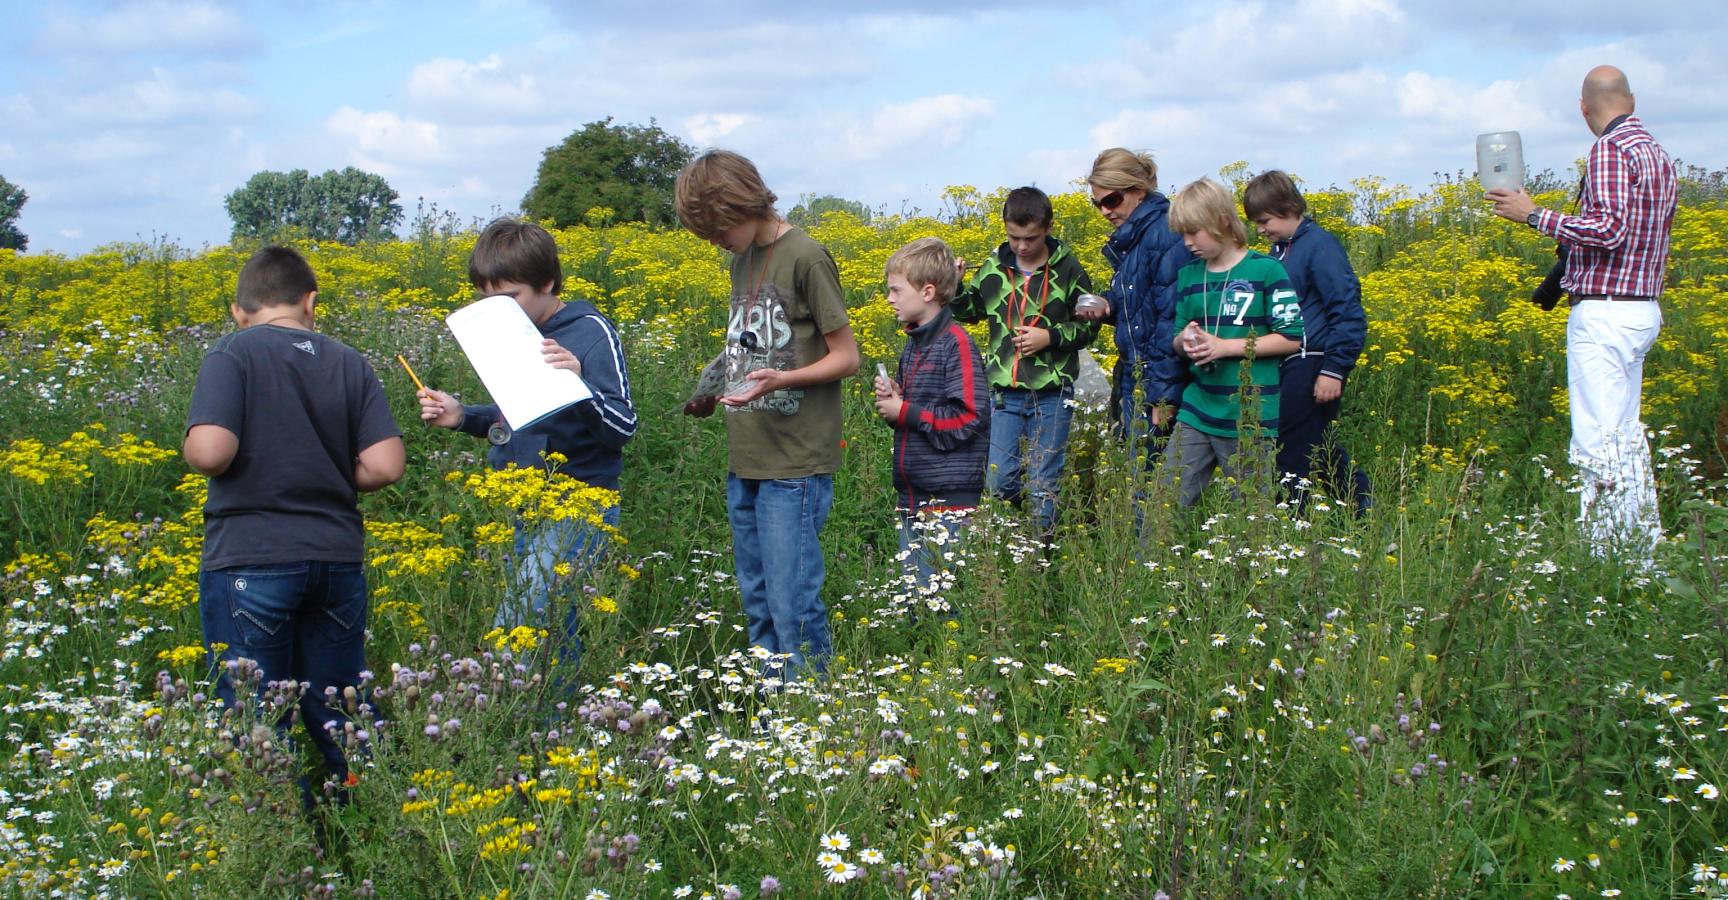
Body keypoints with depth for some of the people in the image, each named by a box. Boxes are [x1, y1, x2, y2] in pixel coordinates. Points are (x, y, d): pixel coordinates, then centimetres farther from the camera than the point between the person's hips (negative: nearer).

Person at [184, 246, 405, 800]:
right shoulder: (350, 364, 6)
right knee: (340, 721, 14)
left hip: (250, 561, -4)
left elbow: (208, 452, -19)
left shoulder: (233, 355, -6)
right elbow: (385, 467, -2)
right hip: (336, 558, 4)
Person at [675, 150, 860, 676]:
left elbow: (846, 358, -10)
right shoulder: (742, 260, 13)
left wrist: (778, 381, -26)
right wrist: (712, 396, 6)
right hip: (744, 461, 8)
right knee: (758, 607, 13)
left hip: (794, 462, -8)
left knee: (793, 608, -6)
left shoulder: (805, 257, -12)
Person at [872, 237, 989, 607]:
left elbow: (968, 419, -20)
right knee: (914, 591, 13)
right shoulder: (913, 343, 14)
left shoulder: (956, 344, -13)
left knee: (944, 597, -5)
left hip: (948, 500, -9)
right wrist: (892, 399, 2)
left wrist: (904, 412, -15)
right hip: (912, 496, 9)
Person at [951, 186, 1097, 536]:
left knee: (1044, 482, 5)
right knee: (999, 481, 0)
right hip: (1004, 391, 2)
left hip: (1052, 393, -2)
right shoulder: (994, 269, 4)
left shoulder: (1067, 269, -3)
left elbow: (1088, 325, 2)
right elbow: (970, 311, 17)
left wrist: (1050, 337, -13)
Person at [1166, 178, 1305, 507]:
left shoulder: (1265, 270, -7)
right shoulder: (1188, 276, 9)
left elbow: (1292, 338, -9)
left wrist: (1225, 346, -14)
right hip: (1197, 412, 5)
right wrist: (1184, 341, -7)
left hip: (1250, 419, -5)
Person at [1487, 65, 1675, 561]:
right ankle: (1643, 551, 19)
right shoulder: (1658, 154, 14)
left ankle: (1607, 555, -11)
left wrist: (1534, 215, -17)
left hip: (1603, 313, -10)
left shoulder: (1610, 150, -14)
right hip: (1644, 310, 10)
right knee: (1626, 436, 15)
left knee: (1598, 442, -10)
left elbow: (1609, 229, -23)